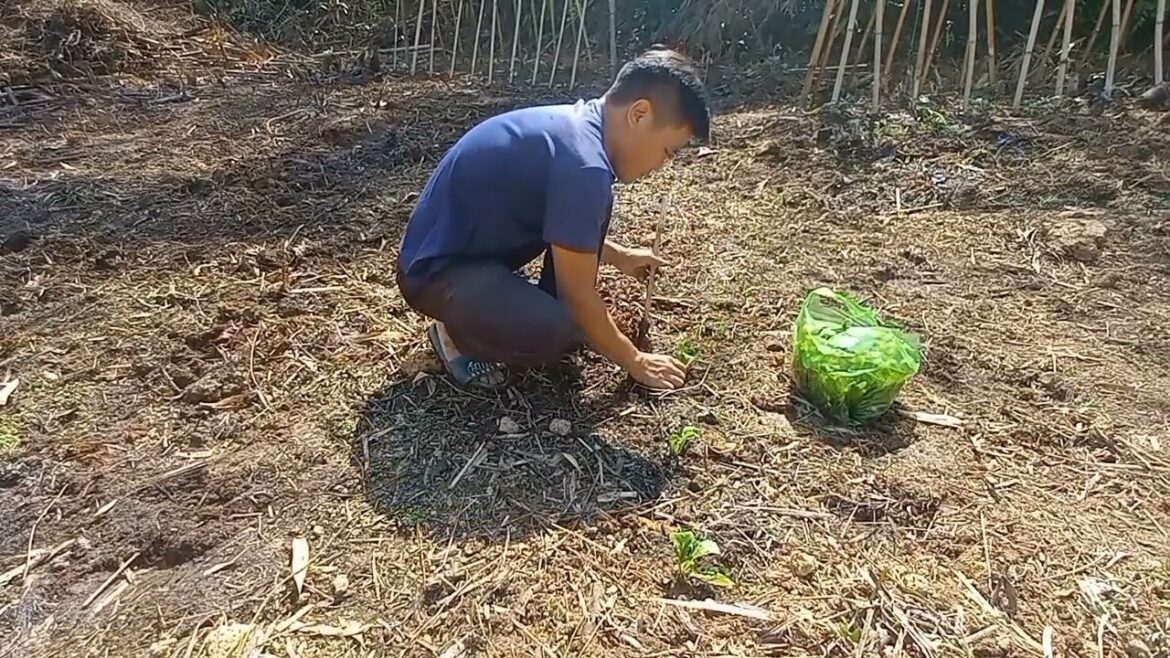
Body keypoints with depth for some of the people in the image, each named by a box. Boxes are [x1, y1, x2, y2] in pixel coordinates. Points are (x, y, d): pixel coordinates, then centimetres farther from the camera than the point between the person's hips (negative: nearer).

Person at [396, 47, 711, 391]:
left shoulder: (575, 124, 1)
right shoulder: (582, 163, -28)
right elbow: (578, 295, -20)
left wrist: (619, 256, 25)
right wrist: (635, 362, -7)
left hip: (476, 245, 10)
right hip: (437, 270, -10)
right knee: (561, 331, -31)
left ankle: (547, 312, 15)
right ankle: (458, 336, -1)